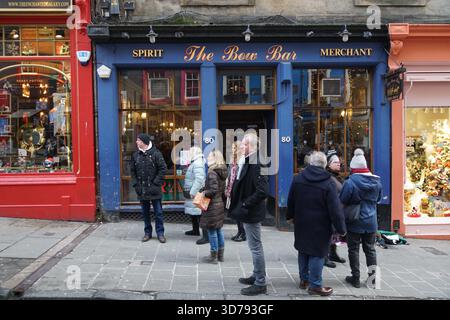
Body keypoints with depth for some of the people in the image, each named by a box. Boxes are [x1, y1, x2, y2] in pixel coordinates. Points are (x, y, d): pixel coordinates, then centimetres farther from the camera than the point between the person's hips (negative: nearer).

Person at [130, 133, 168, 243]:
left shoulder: (155, 153, -6)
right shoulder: (136, 155, 7)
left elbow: (163, 169, -8)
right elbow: (132, 171, 13)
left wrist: (156, 183, -12)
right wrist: (135, 184, 2)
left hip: (154, 189, -4)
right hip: (142, 190, 4)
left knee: (158, 212, 2)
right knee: (145, 212, 12)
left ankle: (160, 233, 12)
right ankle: (147, 232, 24)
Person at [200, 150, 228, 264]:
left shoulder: (212, 173, -19)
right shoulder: (221, 172, 8)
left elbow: (213, 190, -26)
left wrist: (203, 193, -12)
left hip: (212, 205, -9)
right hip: (220, 203, 9)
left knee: (212, 231, 1)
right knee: (219, 230, 16)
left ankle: (213, 256, 10)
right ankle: (220, 254, 25)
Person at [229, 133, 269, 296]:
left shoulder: (256, 164, -20)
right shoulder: (247, 162, 11)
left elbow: (262, 191, -28)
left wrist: (245, 205, -23)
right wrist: (240, 204, 10)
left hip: (251, 213, -10)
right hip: (248, 212, 10)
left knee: (256, 247, 0)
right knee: (255, 247, 20)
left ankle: (260, 283, 11)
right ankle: (256, 276, 34)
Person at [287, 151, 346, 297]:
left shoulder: (298, 179, 0)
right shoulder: (328, 183, -15)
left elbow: (291, 201, 10)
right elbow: (335, 208, -15)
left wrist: (290, 216, 23)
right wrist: (341, 228, -8)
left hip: (301, 224, 5)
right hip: (320, 226, -5)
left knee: (303, 250, 17)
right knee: (317, 253, 4)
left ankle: (304, 279, 29)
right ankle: (315, 285, 10)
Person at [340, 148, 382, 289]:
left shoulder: (350, 182, -21)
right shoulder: (377, 182, -2)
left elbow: (342, 201, -13)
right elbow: (378, 199, 11)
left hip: (355, 222, -4)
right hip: (371, 221, 4)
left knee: (354, 249, 8)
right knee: (370, 248, 17)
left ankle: (356, 278, 15)